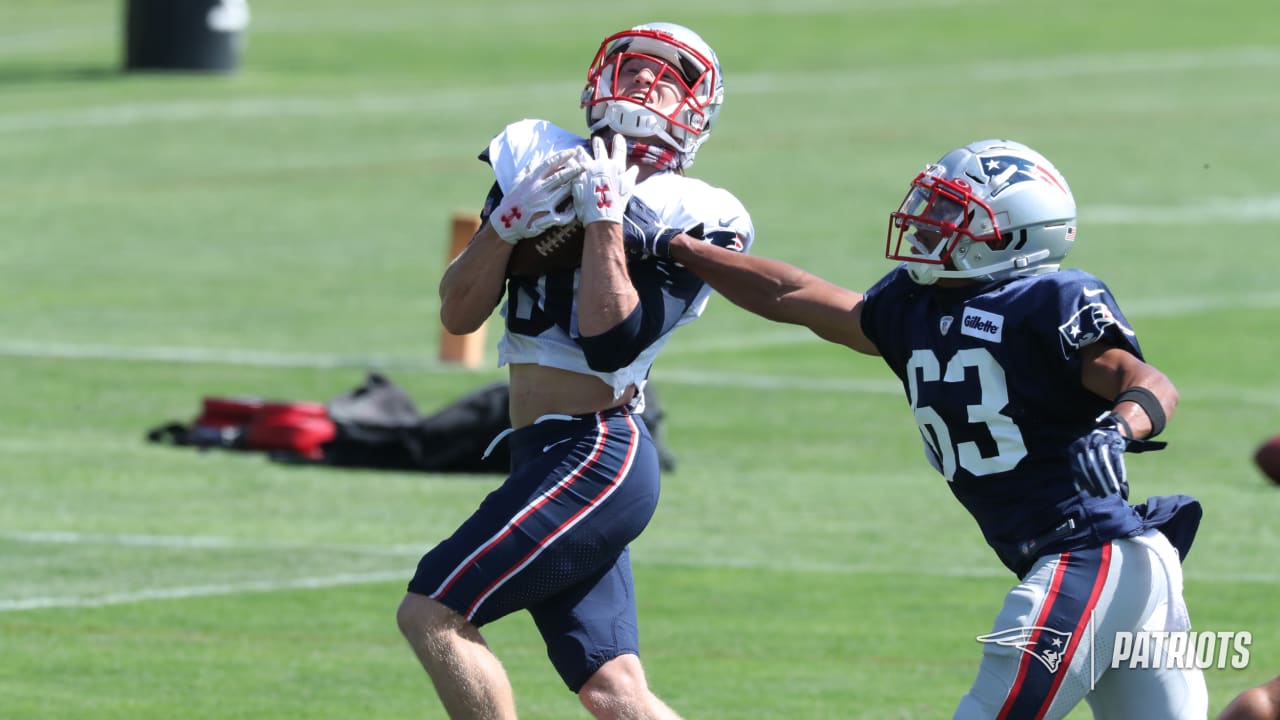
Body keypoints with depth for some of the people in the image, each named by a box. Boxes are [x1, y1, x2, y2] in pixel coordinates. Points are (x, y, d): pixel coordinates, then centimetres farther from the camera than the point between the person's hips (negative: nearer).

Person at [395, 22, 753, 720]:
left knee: (431, 613, -14)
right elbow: (458, 313, 8)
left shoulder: (689, 216, -4)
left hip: (596, 455, -7)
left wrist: (605, 216, -14)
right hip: (547, 458, 7)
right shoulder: (540, 161, 13)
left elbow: (611, 342, -16)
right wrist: (513, 218, -7)